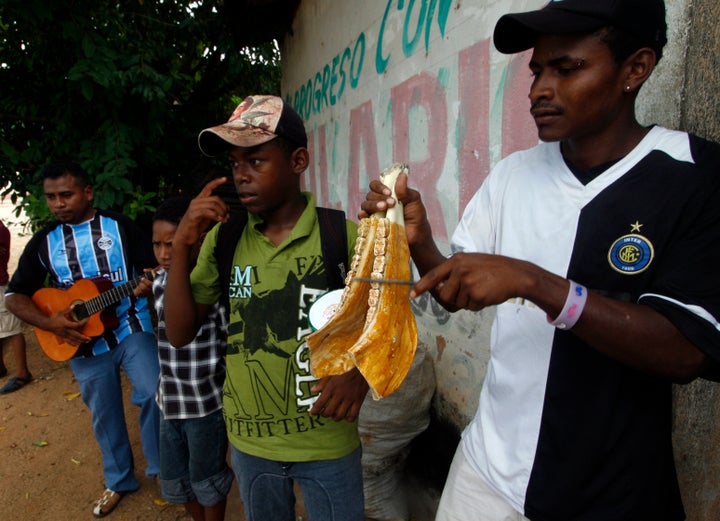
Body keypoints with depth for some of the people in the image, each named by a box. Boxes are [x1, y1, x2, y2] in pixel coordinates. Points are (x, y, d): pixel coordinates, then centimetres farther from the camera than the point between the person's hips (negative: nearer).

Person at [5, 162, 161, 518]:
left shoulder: (120, 226, -3)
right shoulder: (43, 241, 4)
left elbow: (153, 266, -3)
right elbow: (14, 295, 5)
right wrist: (49, 322, -12)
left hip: (132, 330, -2)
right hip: (83, 342, 3)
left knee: (153, 394, -14)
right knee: (105, 415, 14)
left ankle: (161, 467, 11)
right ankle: (119, 481, 34)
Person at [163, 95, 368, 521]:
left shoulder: (343, 237, -15)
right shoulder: (223, 240, -5)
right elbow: (180, 334, -5)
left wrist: (360, 373, -26)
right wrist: (183, 245, -16)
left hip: (328, 444, -3)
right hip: (249, 441, 4)